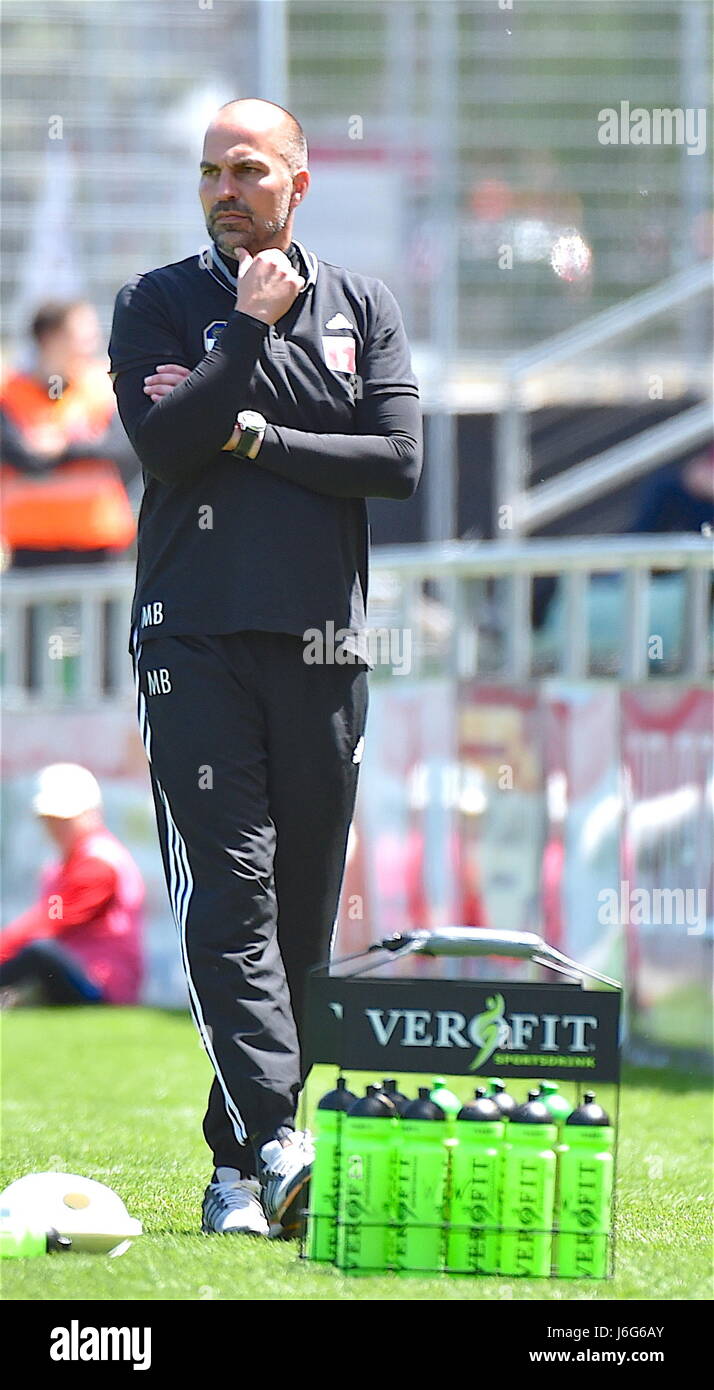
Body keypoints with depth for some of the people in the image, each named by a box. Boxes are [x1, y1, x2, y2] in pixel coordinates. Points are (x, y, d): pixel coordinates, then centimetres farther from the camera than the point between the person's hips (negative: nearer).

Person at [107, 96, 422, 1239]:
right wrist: (253, 326, -8)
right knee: (231, 889, -14)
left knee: (305, 902, 2)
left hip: (321, 641, 2)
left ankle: (241, 1160, 10)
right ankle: (273, 1143, -24)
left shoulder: (362, 309, 11)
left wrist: (245, 435, -7)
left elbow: (399, 461, -3)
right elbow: (162, 444, -10)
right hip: (196, 634, -2)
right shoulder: (158, 305, 7)